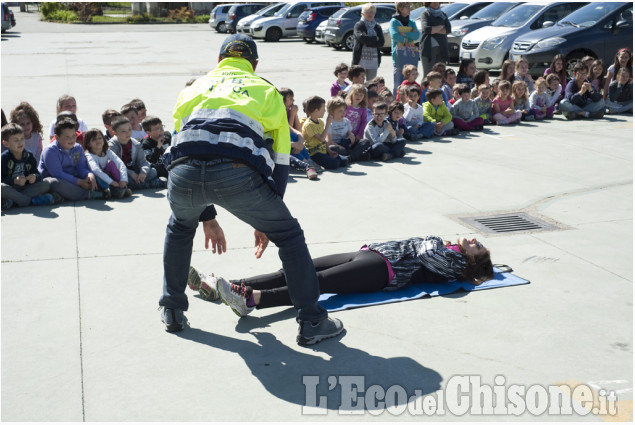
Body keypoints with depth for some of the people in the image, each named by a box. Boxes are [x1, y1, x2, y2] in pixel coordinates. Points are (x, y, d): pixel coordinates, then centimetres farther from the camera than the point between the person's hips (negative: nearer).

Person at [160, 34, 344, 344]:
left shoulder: (193, 88, 35)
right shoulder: (267, 91, 30)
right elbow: (280, 162, 26)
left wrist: (207, 217, 43)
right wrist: (265, 222, 32)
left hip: (184, 174, 3)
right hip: (236, 173, -3)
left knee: (180, 228, 36)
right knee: (289, 235, 19)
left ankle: (172, 312, 42)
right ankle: (312, 323, 21)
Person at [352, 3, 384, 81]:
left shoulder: (377, 27, 12)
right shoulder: (359, 25, 1)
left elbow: (381, 43, 0)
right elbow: (361, 37, -18)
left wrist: (367, 42, -9)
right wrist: (375, 39, -7)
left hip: (374, 60, 4)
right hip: (360, 59, -4)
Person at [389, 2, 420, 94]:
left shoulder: (412, 22, 17)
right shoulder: (394, 21, 3)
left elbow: (417, 35, 1)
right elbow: (394, 35, -13)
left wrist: (405, 34, -11)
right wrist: (409, 37, -3)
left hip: (411, 55, 5)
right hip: (399, 55, -5)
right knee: (398, 83, -7)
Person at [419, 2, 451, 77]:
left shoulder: (443, 14, 17)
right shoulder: (425, 14, 4)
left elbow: (449, 29, 2)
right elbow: (426, 29, -13)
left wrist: (433, 30, -9)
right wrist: (441, 27, -2)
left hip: (441, 48, 4)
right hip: (429, 48, -4)